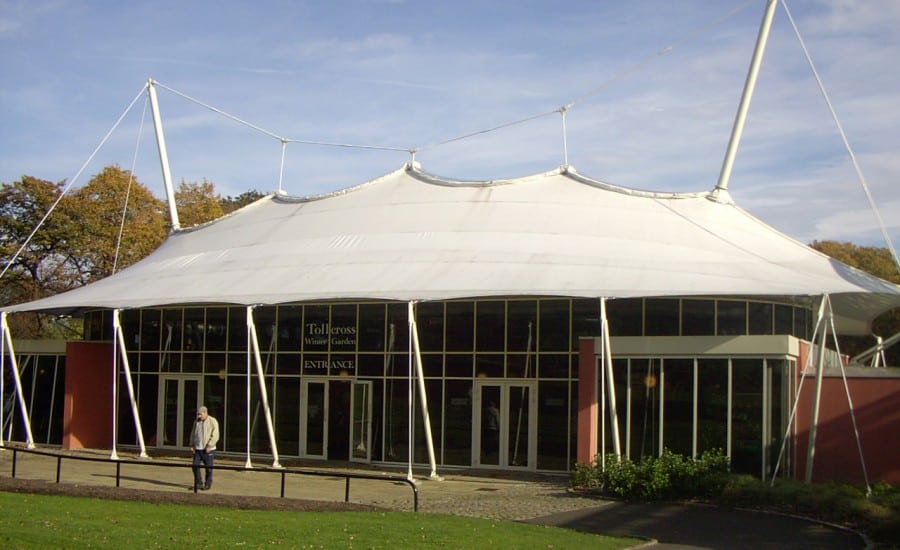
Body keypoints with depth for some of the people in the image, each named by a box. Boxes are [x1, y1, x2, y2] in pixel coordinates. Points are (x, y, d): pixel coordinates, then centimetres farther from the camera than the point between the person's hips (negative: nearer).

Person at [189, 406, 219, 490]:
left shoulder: (213, 422, -8)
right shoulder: (197, 422, 10)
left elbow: (215, 436, -13)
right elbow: (193, 434, 17)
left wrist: (209, 446, -19)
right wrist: (192, 445, 6)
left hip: (208, 449, -5)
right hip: (197, 449, 5)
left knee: (208, 468, 2)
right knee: (195, 466, 2)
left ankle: (208, 484, 12)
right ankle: (198, 483, 14)